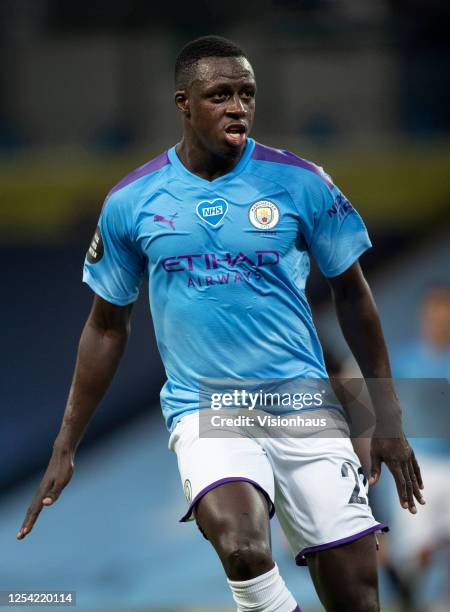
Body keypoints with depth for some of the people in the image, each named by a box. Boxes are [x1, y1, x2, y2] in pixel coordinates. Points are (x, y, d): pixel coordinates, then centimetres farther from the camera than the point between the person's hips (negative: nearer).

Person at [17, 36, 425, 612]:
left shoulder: (300, 183, -2)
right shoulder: (130, 201, 0)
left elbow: (351, 293, 10)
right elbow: (107, 328, 11)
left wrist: (387, 417, 8)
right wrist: (64, 450, 11)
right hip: (203, 408, -1)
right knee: (242, 548, -31)